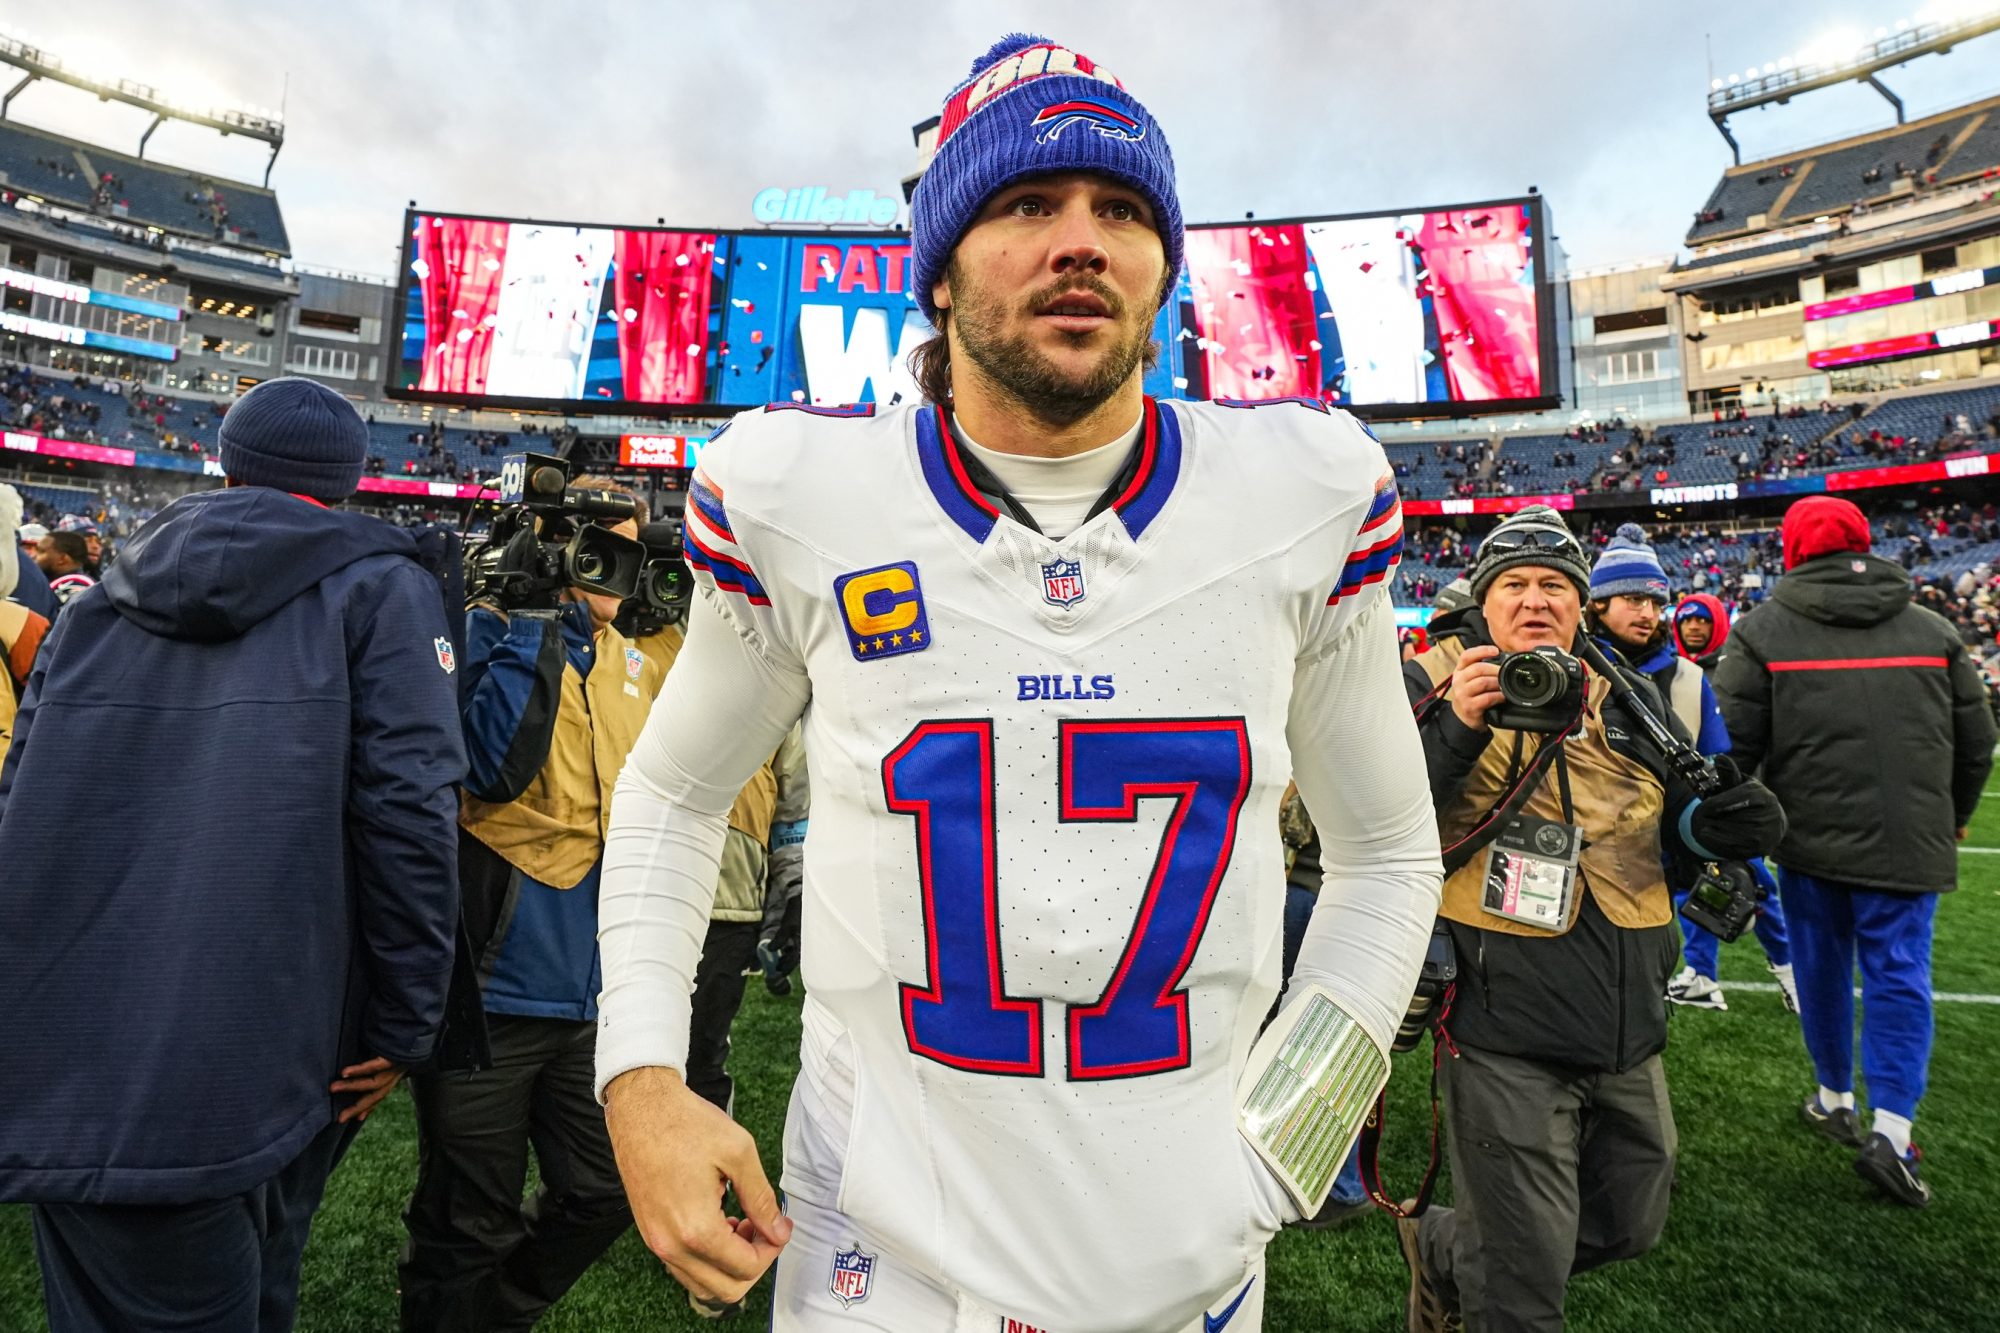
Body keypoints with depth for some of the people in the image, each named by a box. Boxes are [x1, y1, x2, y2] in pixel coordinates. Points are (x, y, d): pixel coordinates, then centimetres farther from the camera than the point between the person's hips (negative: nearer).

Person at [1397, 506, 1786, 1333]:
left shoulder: (1626, 700, 9)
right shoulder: (1434, 687, -8)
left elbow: (1672, 824, 18)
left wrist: (1719, 823, -4)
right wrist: (1453, 729, -30)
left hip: (1628, 1024, 7)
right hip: (1507, 1026, -6)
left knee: (1628, 1228, 23)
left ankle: (1443, 1249, 45)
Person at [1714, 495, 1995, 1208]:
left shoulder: (1763, 629, -6)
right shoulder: (1933, 629, 5)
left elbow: (1734, 742, -8)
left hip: (1810, 836, -1)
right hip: (1909, 843, 2)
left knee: (1823, 969, 14)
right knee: (1899, 976, 7)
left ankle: (1835, 1099, 29)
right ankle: (1891, 1129, 0)